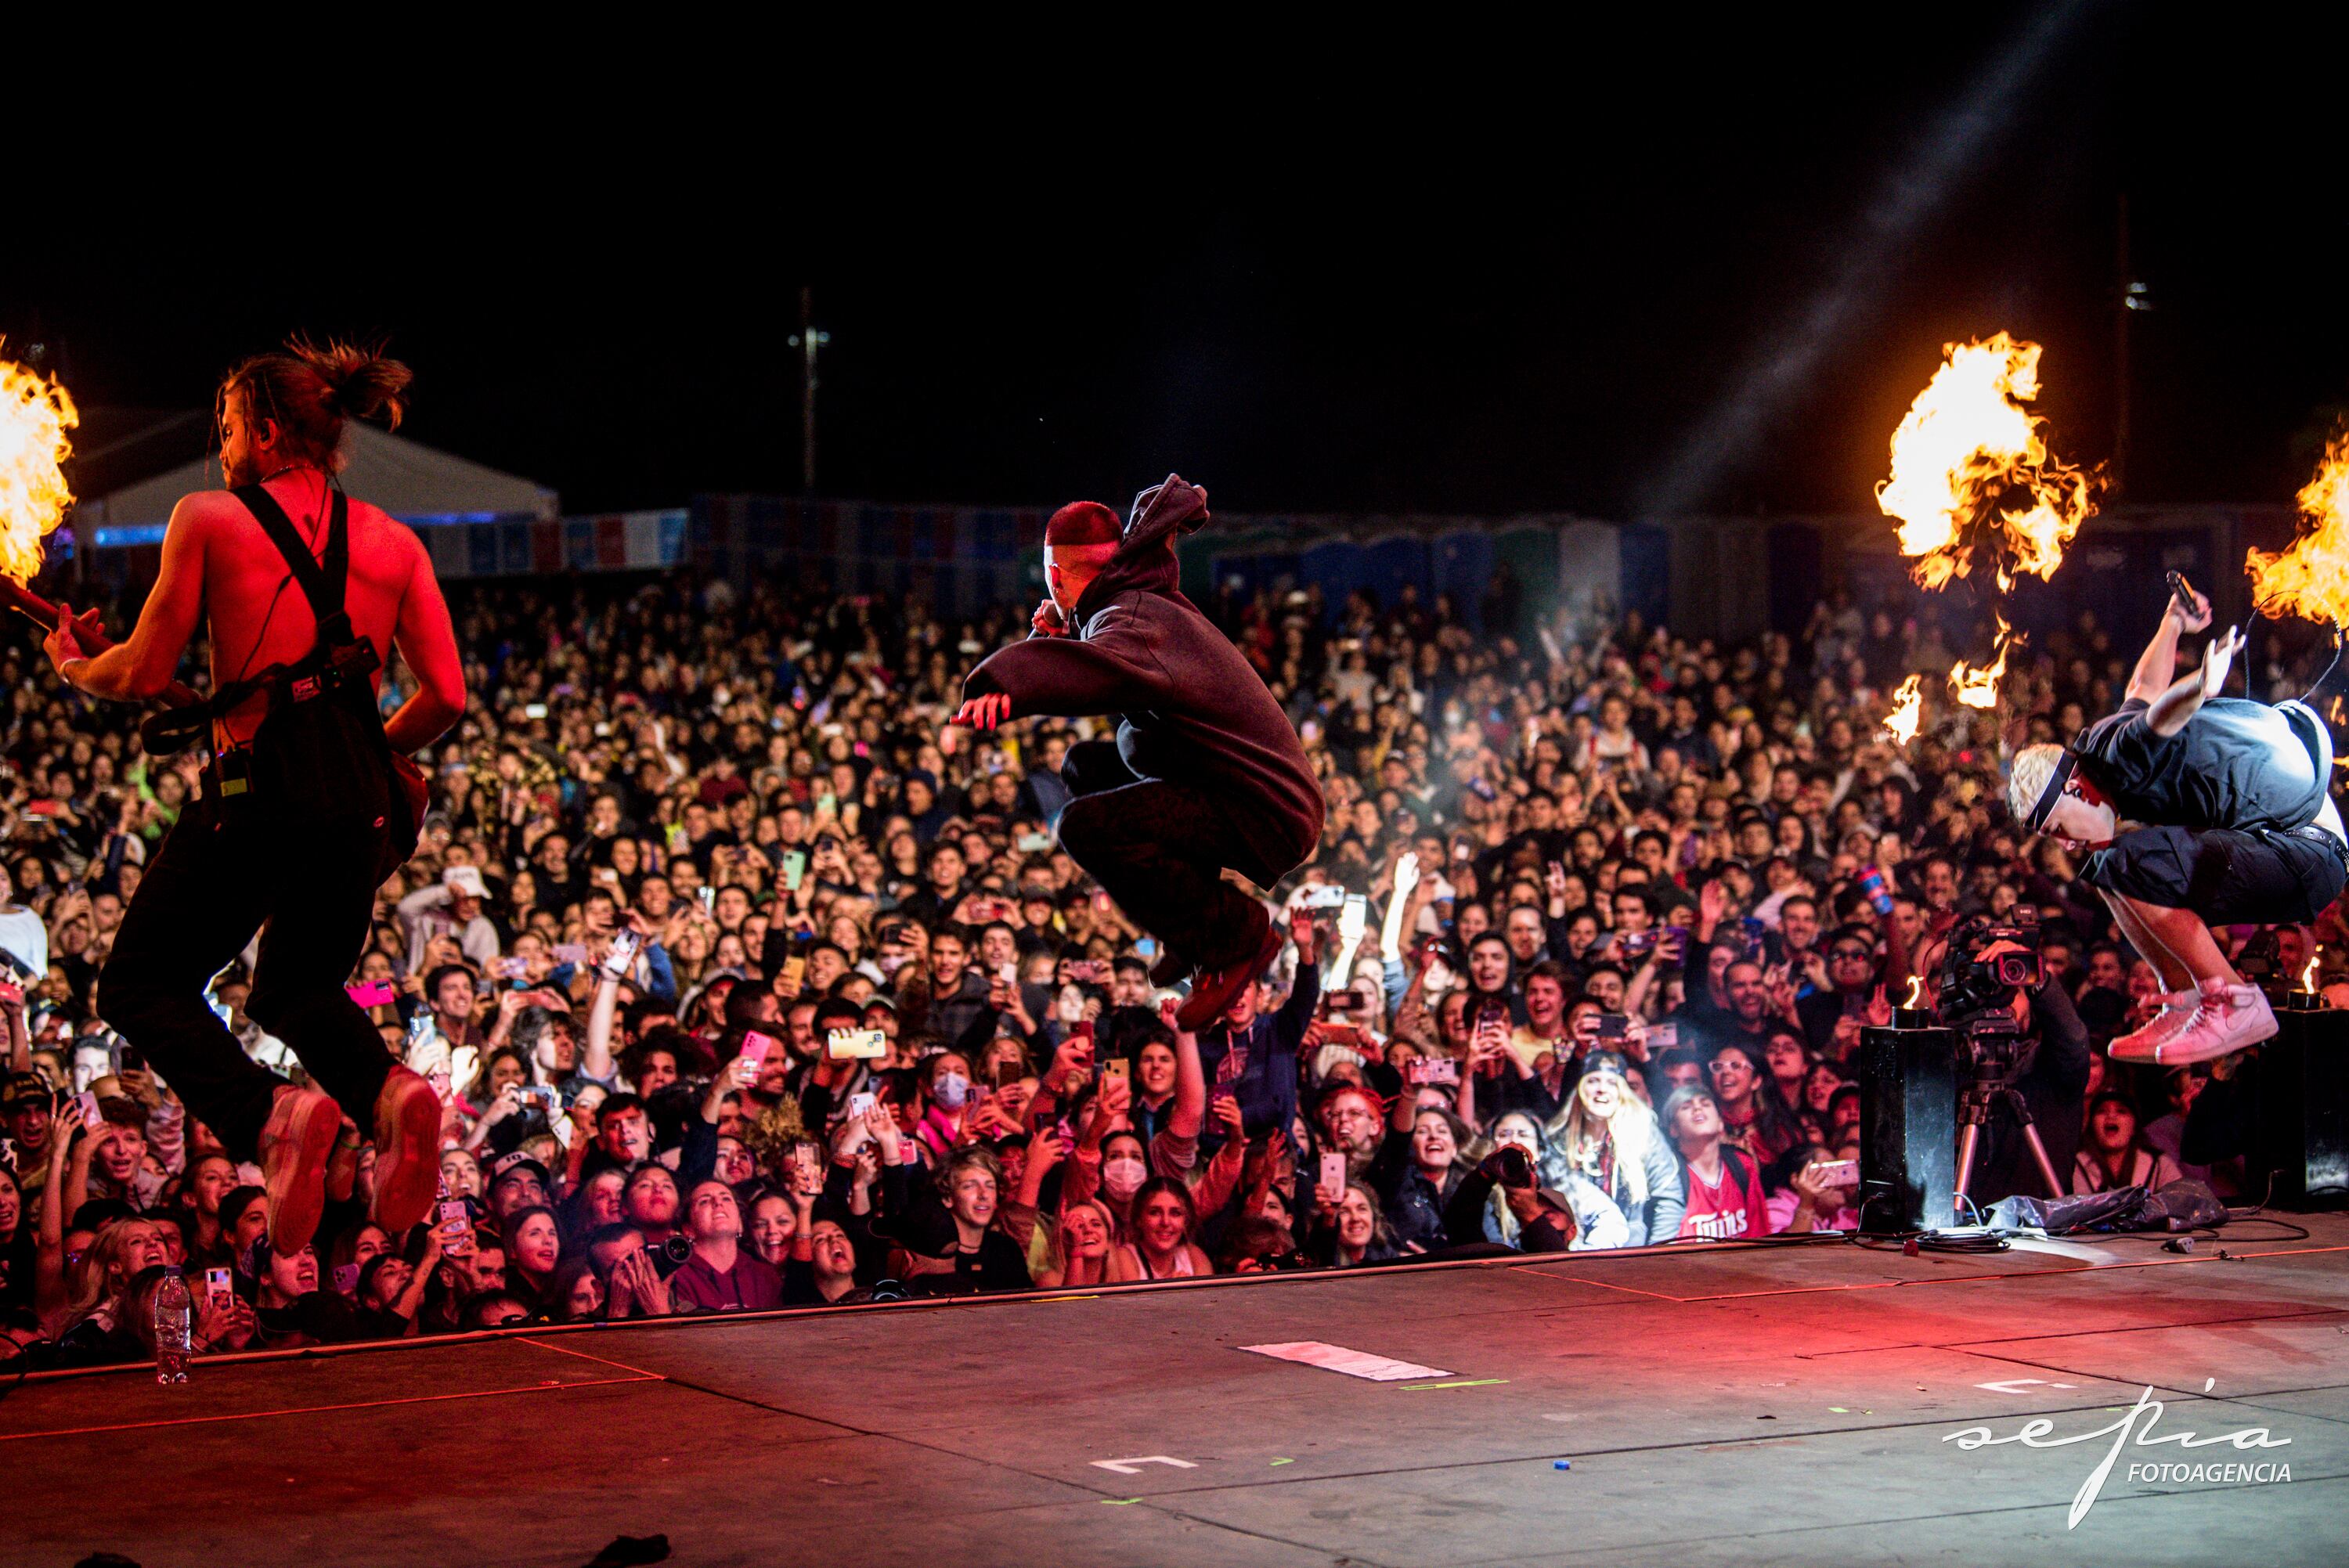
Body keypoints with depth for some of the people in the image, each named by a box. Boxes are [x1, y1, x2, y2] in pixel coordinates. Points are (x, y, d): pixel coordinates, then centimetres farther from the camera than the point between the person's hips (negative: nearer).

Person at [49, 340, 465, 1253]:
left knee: (140, 986, 11)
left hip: (260, 784, -5)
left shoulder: (209, 519, 2)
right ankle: (388, 1095, -6)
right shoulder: (394, 543, 12)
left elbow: (144, 676, 2)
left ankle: (269, 1119, -17)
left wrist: (74, 666, 23)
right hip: (361, 800, 5)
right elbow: (446, 697, 6)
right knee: (297, 987, 26)